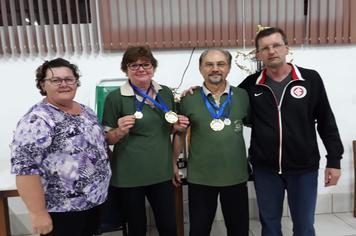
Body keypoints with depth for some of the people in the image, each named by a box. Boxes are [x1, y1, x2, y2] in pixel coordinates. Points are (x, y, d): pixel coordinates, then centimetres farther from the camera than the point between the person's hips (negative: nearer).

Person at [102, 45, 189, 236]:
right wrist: (120, 131, -22)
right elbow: (107, 139, -2)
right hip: (129, 175, -3)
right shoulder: (115, 97, -9)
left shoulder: (166, 93, 4)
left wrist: (178, 126, -4)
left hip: (161, 172, 4)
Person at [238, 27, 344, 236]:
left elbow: (326, 121, 0)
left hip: (304, 168, 0)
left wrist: (334, 160, 0)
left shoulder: (311, 79, -4)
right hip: (265, 169, 1)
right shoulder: (251, 84, -2)